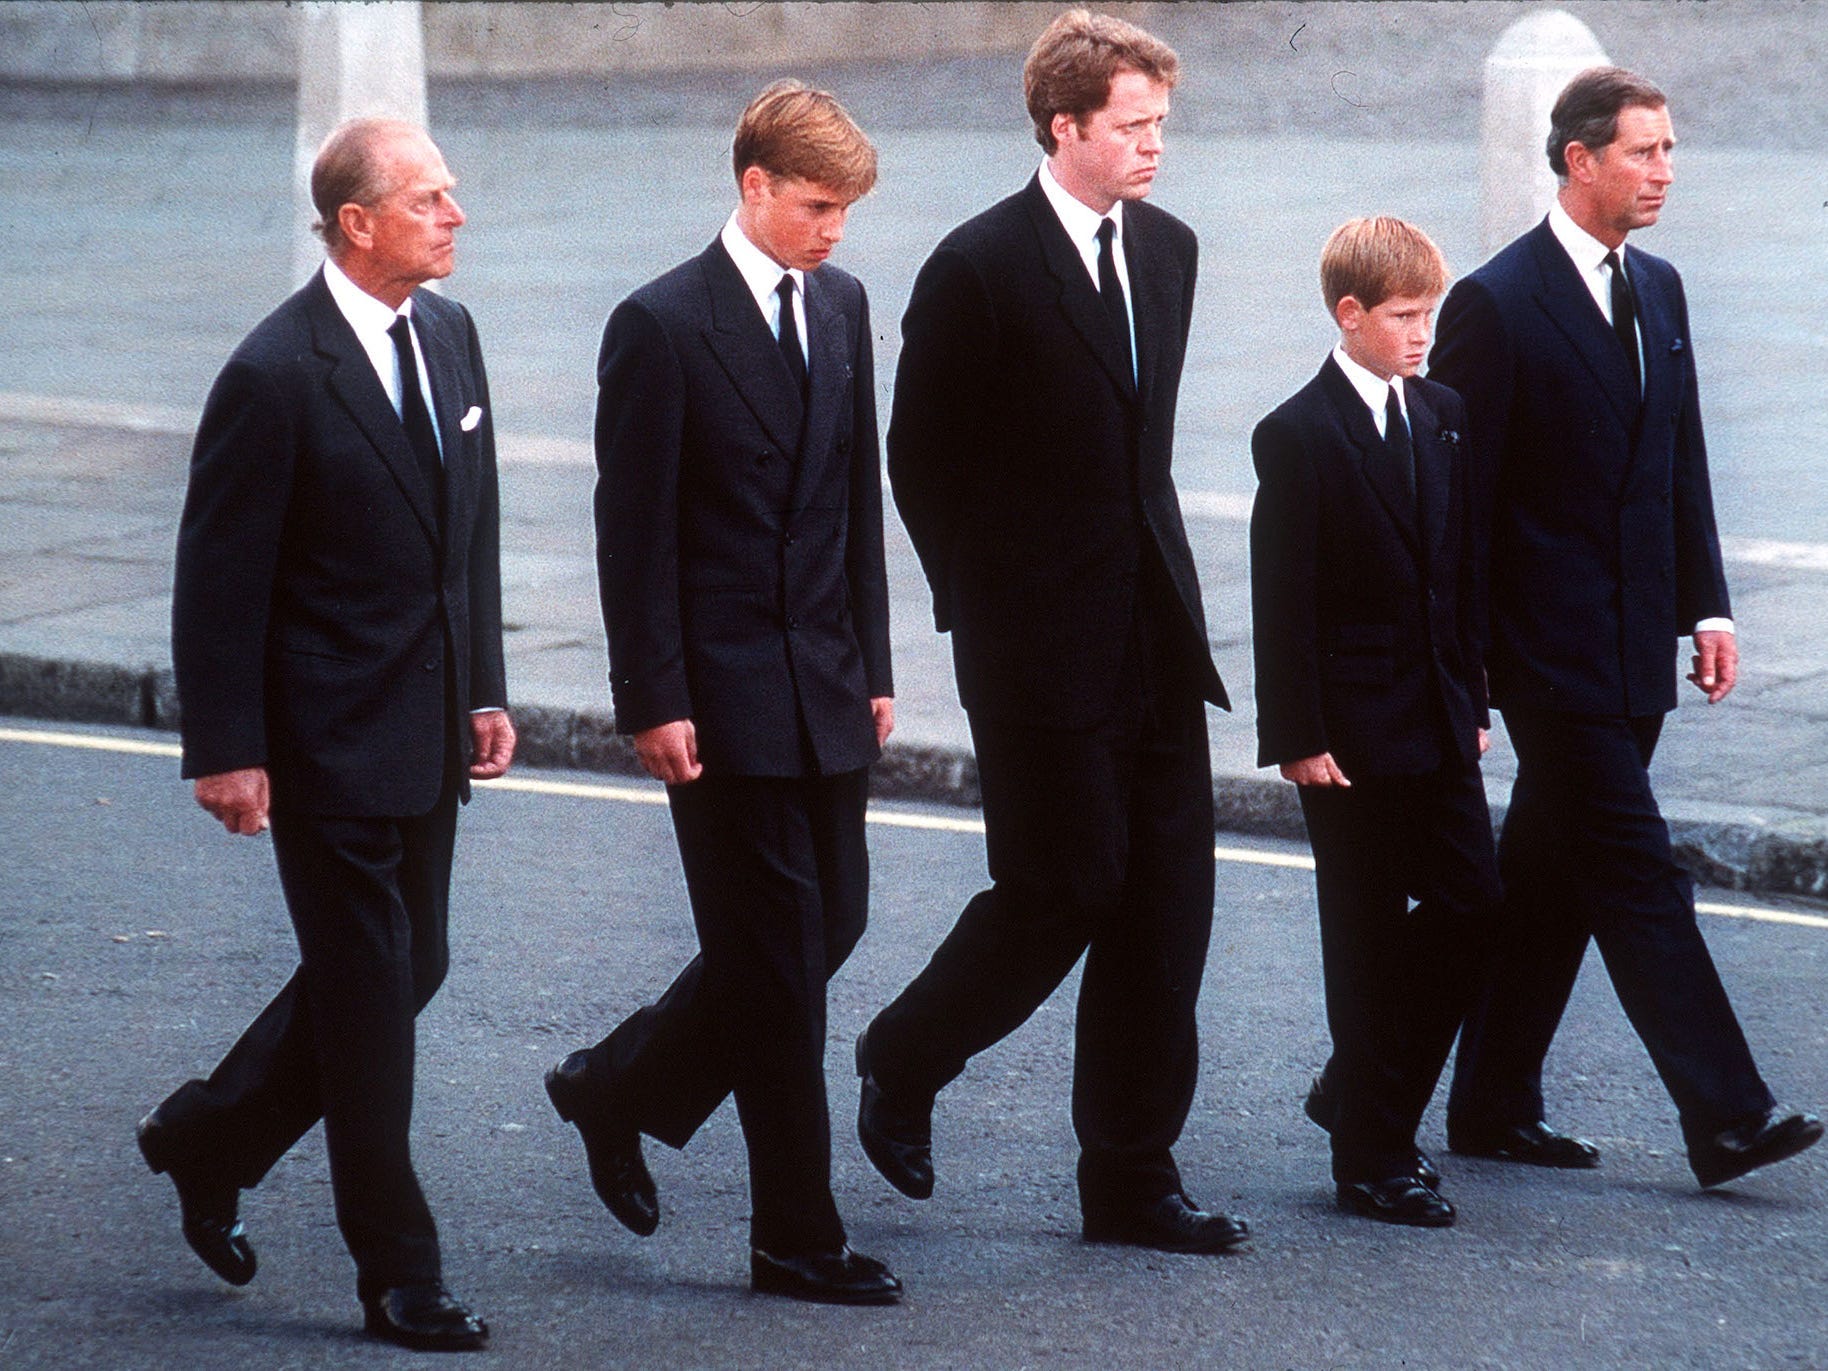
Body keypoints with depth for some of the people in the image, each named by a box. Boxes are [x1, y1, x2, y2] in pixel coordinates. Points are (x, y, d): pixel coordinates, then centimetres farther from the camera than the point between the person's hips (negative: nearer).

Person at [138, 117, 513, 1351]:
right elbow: (219, 578, -14)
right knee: (369, 996, 0)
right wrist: (227, 751, -15)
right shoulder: (276, 374, -17)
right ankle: (399, 1278, 9)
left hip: (427, 734, 8)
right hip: (332, 742, -8)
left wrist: (486, 686, 13)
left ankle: (208, 1140, 34)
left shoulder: (450, 335, 7)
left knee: (408, 970, 15)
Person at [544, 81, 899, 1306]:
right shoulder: (663, 327, -11)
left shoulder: (842, 307, 10)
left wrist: (873, 664, 13)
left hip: (825, 687, 7)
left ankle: (621, 1087, 30)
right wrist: (654, 701, -14)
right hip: (724, 693, -7)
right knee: (776, 954, -3)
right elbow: (634, 532, -11)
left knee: (832, 923, 11)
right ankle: (798, 1238, 5)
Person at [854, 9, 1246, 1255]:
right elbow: (922, 459, -6)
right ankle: (905, 1061, 23)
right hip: (1045, 645, -6)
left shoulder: (1169, 250, 10)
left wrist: (1153, 570, 14)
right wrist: (986, 610, -2)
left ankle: (1132, 1177, 11)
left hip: (1155, 635, 7)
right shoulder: (979, 267, -12)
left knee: (1166, 899, 4)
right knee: (1062, 892, -3)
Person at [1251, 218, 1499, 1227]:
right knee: (1367, 939, 0)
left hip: (1438, 723, 6)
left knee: (1469, 902, 5)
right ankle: (1371, 1161, 8)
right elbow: (1283, 602, -12)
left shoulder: (1443, 417, 9)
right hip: (1352, 728, -6)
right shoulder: (1298, 436, -11)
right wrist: (1298, 737, -14)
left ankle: (1360, 1094, 24)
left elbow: (1463, 567, 14)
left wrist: (1474, 698, 12)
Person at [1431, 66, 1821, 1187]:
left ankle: (1494, 1106, 20)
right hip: (1550, 650, -7)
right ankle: (1725, 1117, -10)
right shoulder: (1496, 304, -11)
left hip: (1632, 650, 7)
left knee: (1553, 880, 12)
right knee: (1638, 874, -9)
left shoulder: (1659, 291, 13)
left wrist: (1707, 607, 9)